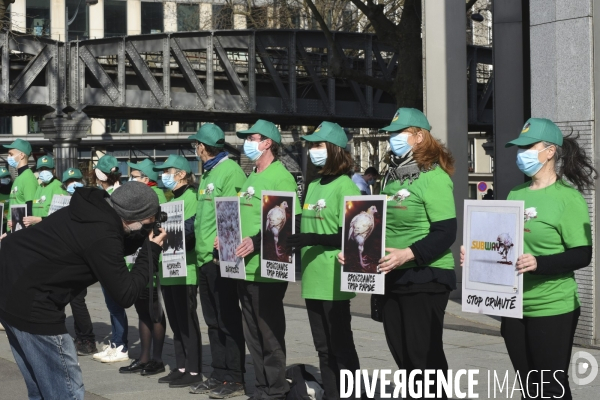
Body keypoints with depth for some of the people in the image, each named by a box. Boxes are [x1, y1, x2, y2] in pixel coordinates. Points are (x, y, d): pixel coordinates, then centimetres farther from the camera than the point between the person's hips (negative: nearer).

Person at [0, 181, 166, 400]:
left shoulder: (94, 208, 5)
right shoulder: (102, 234, -21)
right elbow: (125, 295, -15)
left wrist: (144, 236, 10)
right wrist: (151, 251, -6)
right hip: (28, 301, -10)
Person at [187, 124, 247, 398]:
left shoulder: (230, 170, -10)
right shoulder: (208, 174, 18)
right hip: (204, 257, 10)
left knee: (228, 319, -3)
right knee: (213, 320, 13)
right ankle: (219, 374, 21)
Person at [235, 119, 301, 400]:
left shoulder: (281, 177, -11)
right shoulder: (251, 178, 17)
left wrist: (257, 242, -24)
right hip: (246, 269, 9)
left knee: (270, 334, -2)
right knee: (253, 334, 14)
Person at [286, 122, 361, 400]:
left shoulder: (345, 187, -10)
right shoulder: (313, 186, 14)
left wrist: (312, 239, -25)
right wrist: (293, 238, 4)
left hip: (334, 280, -8)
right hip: (313, 277, 8)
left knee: (341, 345, -1)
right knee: (323, 346, 13)